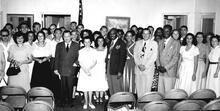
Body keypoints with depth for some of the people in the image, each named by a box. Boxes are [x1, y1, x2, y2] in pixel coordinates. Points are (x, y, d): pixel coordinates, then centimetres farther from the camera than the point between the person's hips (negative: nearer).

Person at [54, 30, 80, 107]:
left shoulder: (76, 45, 6)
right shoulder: (59, 45, 9)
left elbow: (77, 57, 6)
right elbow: (56, 58, 7)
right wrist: (56, 69, 2)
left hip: (71, 70, -1)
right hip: (62, 70, 1)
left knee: (70, 87, 4)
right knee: (63, 87, 6)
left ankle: (69, 102, 15)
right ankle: (63, 101, 17)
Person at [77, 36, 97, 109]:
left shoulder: (94, 51, 5)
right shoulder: (81, 51, 3)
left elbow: (95, 62, 0)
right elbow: (80, 62, -1)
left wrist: (89, 69, -13)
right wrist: (85, 70, -12)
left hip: (92, 71, 1)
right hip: (83, 71, -1)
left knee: (91, 87, 3)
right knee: (84, 87, 1)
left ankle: (90, 102, 13)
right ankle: (86, 102, 11)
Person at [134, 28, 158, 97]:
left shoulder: (154, 43, 4)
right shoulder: (138, 43, 14)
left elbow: (154, 56, -5)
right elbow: (135, 55, 8)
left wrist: (145, 66, -11)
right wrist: (139, 65, -7)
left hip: (148, 69, -3)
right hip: (138, 68, 3)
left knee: (147, 88, -5)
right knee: (138, 87, 2)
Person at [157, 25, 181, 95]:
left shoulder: (176, 43, -3)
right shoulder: (160, 42, 15)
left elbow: (175, 58, -9)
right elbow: (158, 55, 14)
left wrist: (166, 68, -13)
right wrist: (159, 65, -2)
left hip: (169, 72, -5)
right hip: (160, 72, 5)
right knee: (160, 92, 5)